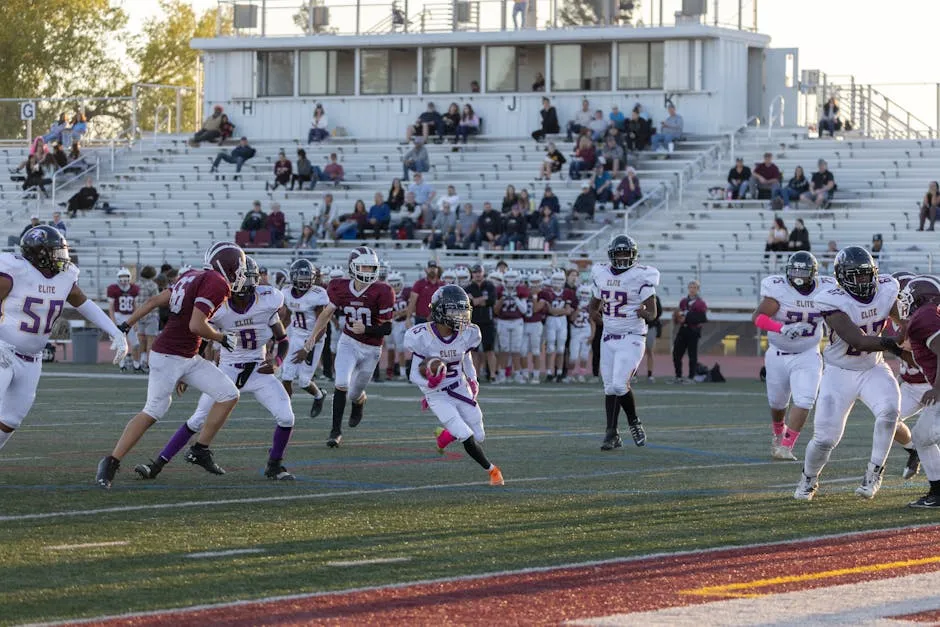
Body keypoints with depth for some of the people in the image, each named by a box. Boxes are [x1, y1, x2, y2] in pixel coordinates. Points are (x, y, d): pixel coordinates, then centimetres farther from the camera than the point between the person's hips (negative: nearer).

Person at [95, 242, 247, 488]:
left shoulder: (194, 276, 12)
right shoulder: (216, 284, -16)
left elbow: (156, 300, 10)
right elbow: (196, 325, -22)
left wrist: (127, 325, 11)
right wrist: (222, 338, -5)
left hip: (189, 359, 10)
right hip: (168, 357, -10)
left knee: (229, 395, 6)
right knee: (153, 413, -6)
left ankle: (200, 450, 12)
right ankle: (111, 462, 1)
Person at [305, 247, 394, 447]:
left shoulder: (381, 293, -18)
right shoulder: (341, 289, -8)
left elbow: (387, 328, -15)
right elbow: (327, 313, 9)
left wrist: (366, 329, -30)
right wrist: (312, 336, 6)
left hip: (371, 349, -1)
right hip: (348, 342, 1)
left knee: (354, 394, 11)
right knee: (341, 384, -19)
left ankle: (360, 400, 51)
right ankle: (336, 431, -9)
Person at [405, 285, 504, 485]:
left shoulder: (466, 334, -9)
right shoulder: (423, 337, -22)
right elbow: (414, 375, -16)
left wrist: (472, 379, 6)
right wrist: (430, 381, -36)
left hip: (461, 391, 5)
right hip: (437, 396, -5)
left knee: (479, 437, 10)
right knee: (466, 437, -16)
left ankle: (444, 435, 40)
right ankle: (491, 470, 6)